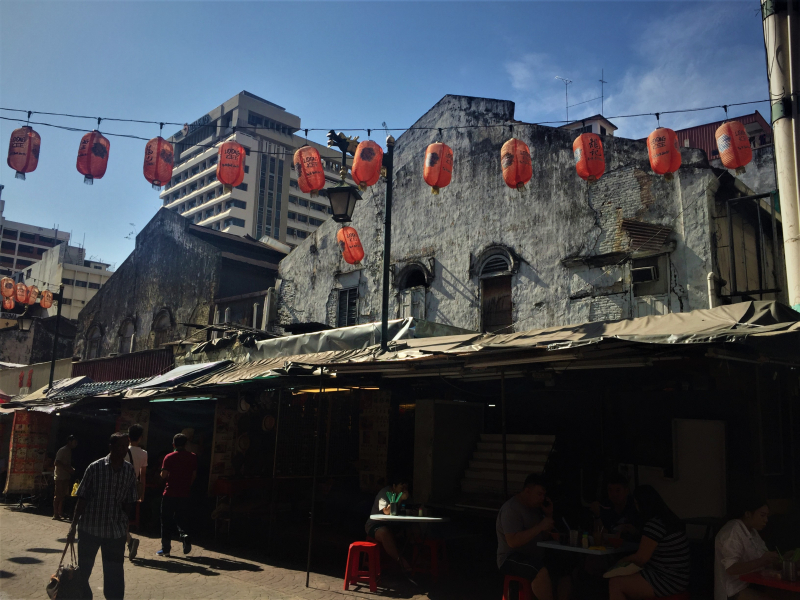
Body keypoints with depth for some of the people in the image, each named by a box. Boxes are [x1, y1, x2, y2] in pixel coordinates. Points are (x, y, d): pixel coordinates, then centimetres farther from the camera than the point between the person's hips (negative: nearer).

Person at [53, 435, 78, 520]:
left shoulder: (69, 451, 16)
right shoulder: (62, 450, -11)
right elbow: (57, 463, -19)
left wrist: (72, 469, 4)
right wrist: (68, 469, -20)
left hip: (66, 477, 9)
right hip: (60, 477, -9)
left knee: (63, 496, 10)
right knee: (58, 496, -5)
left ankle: (60, 513, 16)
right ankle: (55, 514, -1)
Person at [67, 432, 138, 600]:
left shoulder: (130, 471, -1)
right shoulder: (95, 468, -8)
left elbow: (130, 502, 5)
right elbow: (82, 499, -5)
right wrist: (73, 525, -4)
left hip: (116, 531, 1)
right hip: (90, 527, -1)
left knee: (114, 573, 5)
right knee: (83, 569, 13)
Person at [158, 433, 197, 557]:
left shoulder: (169, 457, -8)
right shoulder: (193, 457, 2)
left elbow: (163, 475, -11)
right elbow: (194, 475, 7)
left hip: (170, 494, -3)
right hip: (184, 494, 3)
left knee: (166, 521, 8)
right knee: (180, 519, 15)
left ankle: (166, 548, 10)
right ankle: (184, 535, -12)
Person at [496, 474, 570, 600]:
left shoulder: (535, 507, 11)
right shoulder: (511, 509, -16)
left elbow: (545, 536, 13)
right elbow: (513, 541, -29)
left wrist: (549, 515, -1)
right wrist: (540, 526, -27)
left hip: (535, 556, 9)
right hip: (511, 558, -9)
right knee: (542, 572, -34)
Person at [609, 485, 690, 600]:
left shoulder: (654, 524, -21)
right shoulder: (667, 518, 10)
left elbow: (641, 558, -15)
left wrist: (624, 560, 4)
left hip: (667, 581, -10)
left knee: (615, 584, -8)